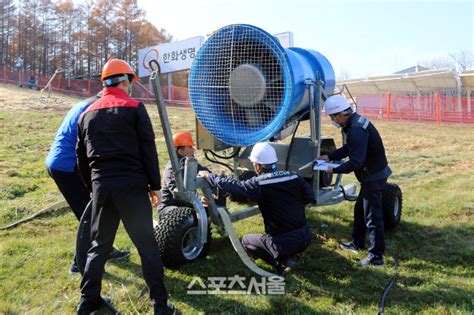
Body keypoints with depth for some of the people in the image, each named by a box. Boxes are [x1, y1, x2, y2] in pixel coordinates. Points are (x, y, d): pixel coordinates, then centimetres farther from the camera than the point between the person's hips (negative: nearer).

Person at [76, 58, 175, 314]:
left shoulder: (87, 113, 14)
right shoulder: (135, 108, -1)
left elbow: (82, 157, 17)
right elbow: (148, 150, -5)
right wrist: (154, 185, 1)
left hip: (101, 186, 5)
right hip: (132, 185, -4)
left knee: (99, 245, 18)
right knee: (146, 245, 3)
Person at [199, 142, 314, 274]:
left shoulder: (258, 184, -13)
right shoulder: (294, 177, -1)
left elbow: (231, 185, -6)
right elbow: (311, 197, 5)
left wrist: (209, 176, 10)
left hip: (283, 242, -5)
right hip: (305, 237, 5)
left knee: (246, 240, 20)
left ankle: (282, 263, 4)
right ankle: (285, 257, 17)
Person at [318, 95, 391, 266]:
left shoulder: (356, 131, -27)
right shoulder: (355, 122, 6)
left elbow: (356, 162, -29)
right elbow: (349, 148, 15)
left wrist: (334, 170, -20)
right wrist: (329, 156, 7)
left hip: (374, 177, -11)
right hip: (372, 174, 11)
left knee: (372, 217, -3)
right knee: (360, 209, 23)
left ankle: (376, 257, 8)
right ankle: (357, 243, 39)